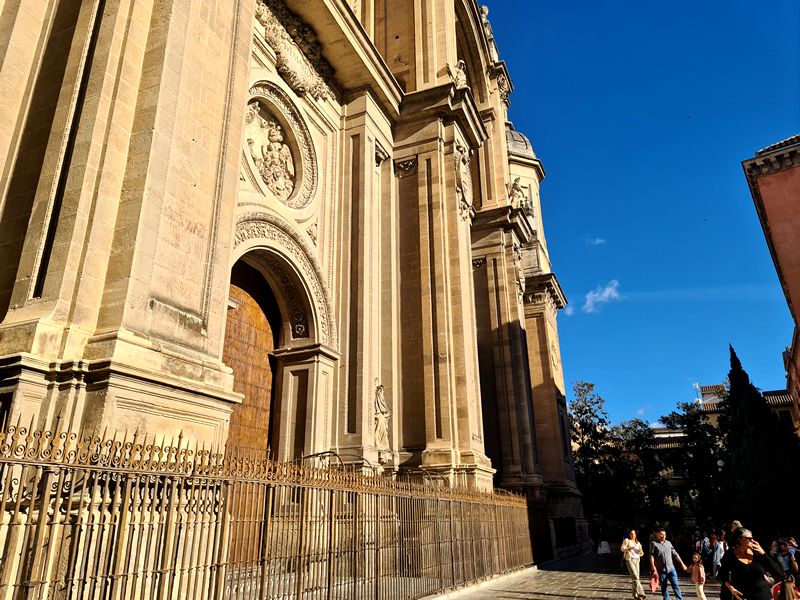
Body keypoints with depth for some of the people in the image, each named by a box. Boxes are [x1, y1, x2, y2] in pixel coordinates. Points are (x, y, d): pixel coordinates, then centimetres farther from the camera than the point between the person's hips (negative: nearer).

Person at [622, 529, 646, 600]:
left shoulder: (638, 543, 22)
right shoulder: (627, 540, 7)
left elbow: (641, 554, 19)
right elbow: (622, 548, -3)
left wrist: (641, 551, -4)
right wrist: (629, 548, -19)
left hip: (637, 560, 5)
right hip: (629, 559, -5)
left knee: (636, 577, 1)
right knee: (635, 576, -17)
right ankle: (640, 593, -23)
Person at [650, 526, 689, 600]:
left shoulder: (668, 543, 11)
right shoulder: (653, 543, -3)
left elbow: (675, 554, 16)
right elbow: (651, 555, -9)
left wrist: (682, 564, 13)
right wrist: (653, 566, -18)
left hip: (671, 568, 3)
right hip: (661, 570, -3)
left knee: (676, 585, -3)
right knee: (663, 588, 5)